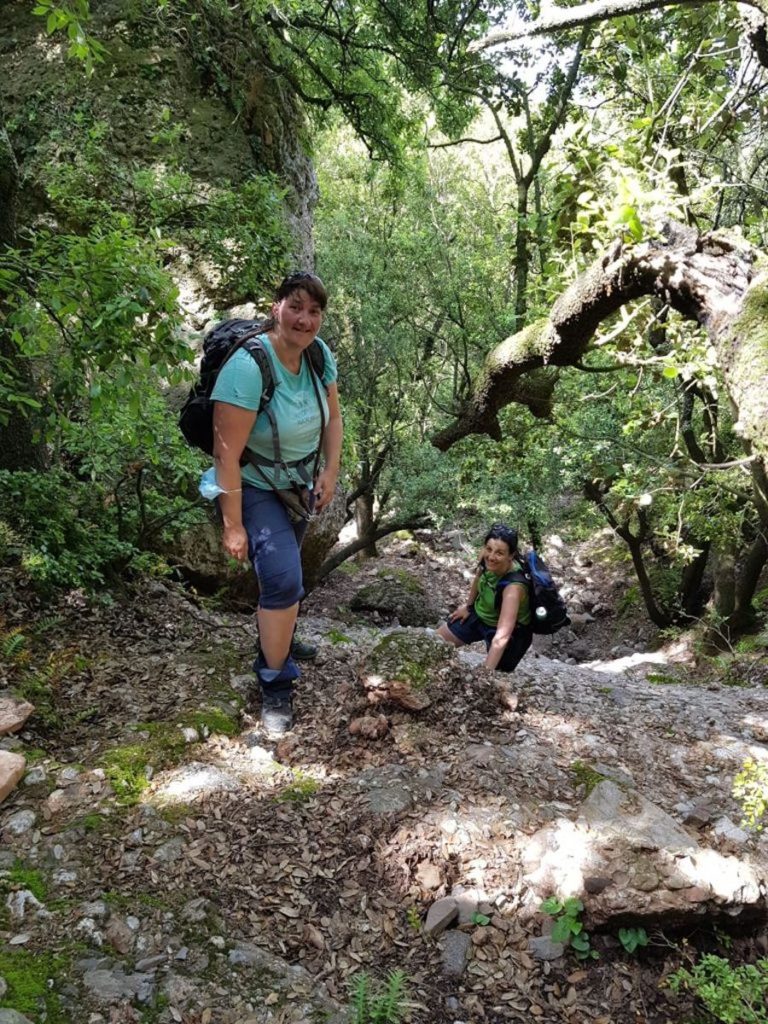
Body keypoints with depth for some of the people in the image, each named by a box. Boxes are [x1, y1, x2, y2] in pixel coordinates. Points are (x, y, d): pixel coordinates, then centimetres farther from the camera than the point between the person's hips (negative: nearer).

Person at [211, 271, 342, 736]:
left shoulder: (319, 354, -9)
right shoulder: (249, 367, -29)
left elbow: (333, 417, 8)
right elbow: (227, 452, -28)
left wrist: (330, 472, -3)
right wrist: (233, 526, -25)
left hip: (300, 485, 7)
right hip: (254, 489, -6)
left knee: (285, 574, 22)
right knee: (284, 579, -20)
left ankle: (279, 641, 49)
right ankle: (276, 684, -1)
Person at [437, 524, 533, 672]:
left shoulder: (513, 586, -40)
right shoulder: (488, 559, -23)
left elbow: (502, 637, -46)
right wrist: (468, 606, 14)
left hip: (511, 633, -6)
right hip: (480, 613, 6)